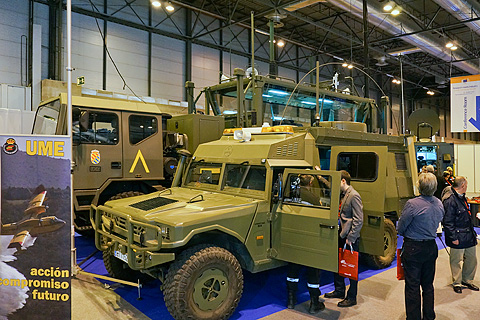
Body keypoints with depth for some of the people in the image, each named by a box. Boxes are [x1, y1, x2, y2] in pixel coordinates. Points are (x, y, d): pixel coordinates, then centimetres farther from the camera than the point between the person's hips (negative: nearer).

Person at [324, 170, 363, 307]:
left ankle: (351, 298, 17)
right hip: (341, 235, 9)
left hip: (350, 238, -9)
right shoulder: (344, 194, 11)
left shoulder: (354, 196, -17)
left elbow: (359, 220, -20)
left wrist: (350, 237, -20)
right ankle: (339, 291, 34)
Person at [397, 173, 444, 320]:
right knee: (428, 284, 19)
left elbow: (400, 228, -13)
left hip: (413, 248, -6)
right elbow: (437, 223, 11)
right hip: (431, 247, 6)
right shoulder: (439, 204, -1)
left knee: (412, 286, 4)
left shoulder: (412, 204, -22)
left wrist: (405, 235, 8)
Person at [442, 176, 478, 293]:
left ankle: (467, 280, 34)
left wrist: (472, 232, 20)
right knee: (457, 261, 6)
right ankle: (457, 283, 23)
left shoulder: (461, 197, 11)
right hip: (458, 237, -9)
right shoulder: (450, 200, -20)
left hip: (469, 235, 9)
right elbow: (447, 222, -20)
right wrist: (453, 238, -19)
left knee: (472, 259, 16)